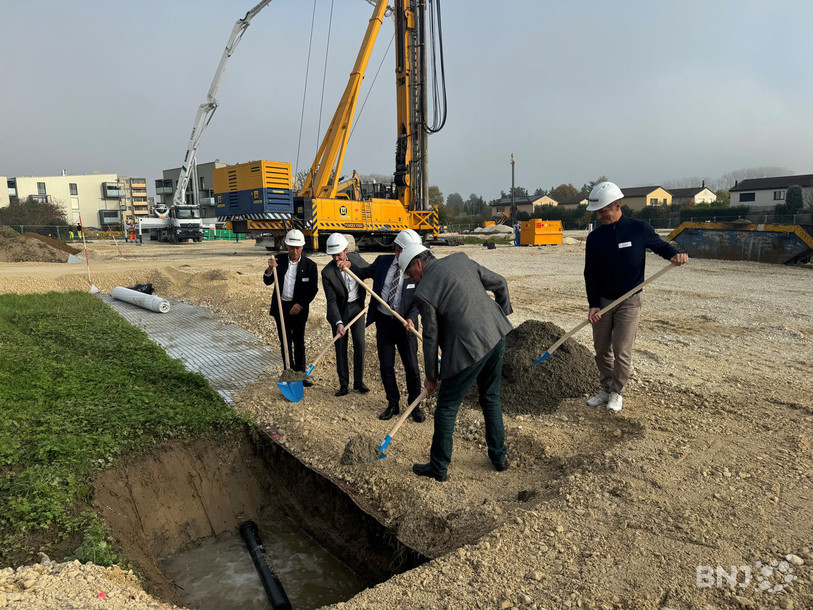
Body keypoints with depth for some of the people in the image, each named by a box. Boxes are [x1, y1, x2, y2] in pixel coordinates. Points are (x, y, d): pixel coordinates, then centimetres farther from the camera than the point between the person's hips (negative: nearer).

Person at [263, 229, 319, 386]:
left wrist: (300, 304, -12)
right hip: (281, 308, 2)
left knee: (299, 342, 10)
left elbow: (313, 289, -4)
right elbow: (267, 282, 0)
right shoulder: (279, 260, -2)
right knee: (285, 342, 7)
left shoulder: (310, 265, -8)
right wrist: (270, 268, -19)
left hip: (299, 308, -1)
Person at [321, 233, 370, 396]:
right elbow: (331, 301, -20)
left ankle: (358, 381, 13)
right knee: (340, 347, 3)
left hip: (357, 306, 2)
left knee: (359, 344, 0)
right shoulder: (327, 272, -19)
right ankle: (343, 384, 14)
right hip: (339, 311, -2)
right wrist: (338, 323, -30)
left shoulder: (356, 258, -10)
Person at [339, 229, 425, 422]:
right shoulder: (382, 261, 1)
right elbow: (366, 272, 20)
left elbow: (417, 300, -8)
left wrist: (410, 318, -24)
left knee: (412, 367, 4)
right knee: (386, 366, 9)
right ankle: (393, 404, 26)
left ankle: (415, 406, 23)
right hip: (383, 321, 3)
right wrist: (349, 267, 3)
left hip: (405, 323, -2)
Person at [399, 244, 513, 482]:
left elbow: (431, 338, -5)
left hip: (469, 348, -7)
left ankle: (438, 467, 22)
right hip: (497, 335, 8)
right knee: (491, 397, 24)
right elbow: (500, 283, 12)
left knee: (446, 407, 9)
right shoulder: (461, 259, 7)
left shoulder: (424, 292, -10)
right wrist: (502, 314, 25)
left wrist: (431, 376, 8)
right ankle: (499, 457, 35)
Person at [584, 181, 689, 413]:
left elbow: (660, 245, 11)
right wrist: (593, 304, -7)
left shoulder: (639, 229, -6)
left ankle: (617, 393, 15)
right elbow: (590, 274, 2)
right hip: (602, 301, 3)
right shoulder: (595, 237, 0)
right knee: (601, 350, 8)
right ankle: (606, 390, 24)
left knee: (621, 351, -3)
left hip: (629, 302, -3)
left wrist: (675, 254, -13)